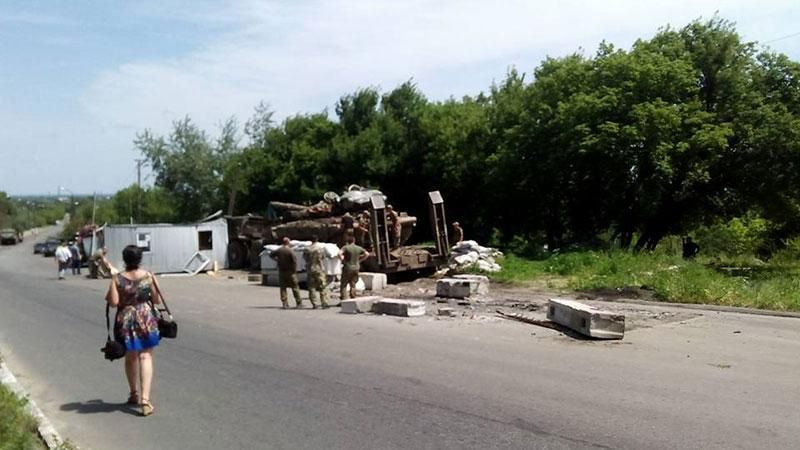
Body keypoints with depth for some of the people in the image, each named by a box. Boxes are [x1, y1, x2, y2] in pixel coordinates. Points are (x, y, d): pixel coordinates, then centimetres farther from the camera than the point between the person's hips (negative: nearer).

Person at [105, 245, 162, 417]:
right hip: (146, 319, -1)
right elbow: (157, 300, -1)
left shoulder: (117, 279, -6)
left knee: (130, 357, 18)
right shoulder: (149, 276, -5)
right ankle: (145, 398, -14)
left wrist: (109, 294, 8)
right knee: (145, 357, -1)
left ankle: (134, 394, 32)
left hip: (125, 320, 1)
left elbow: (114, 302, -12)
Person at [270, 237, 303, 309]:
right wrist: (294, 269, -5)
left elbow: (271, 255, 15)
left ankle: (285, 303, 5)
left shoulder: (278, 250, 0)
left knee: (283, 288, 9)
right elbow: (294, 261, -17)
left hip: (281, 271, 4)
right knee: (295, 287, 5)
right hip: (290, 271, -4)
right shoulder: (290, 251, -14)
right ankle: (299, 303, 9)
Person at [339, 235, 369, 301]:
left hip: (347, 268, -4)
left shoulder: (346, 247, -9)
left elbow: (339, 253, -25)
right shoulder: (359, 248, 4)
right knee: (353, 285, 12)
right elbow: (367, 254, 9)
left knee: (343, 285, 2)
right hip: (356, 268, 4)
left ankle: (343, 300, -3)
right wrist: (360, 260, 11)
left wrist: (342, 260, -10)